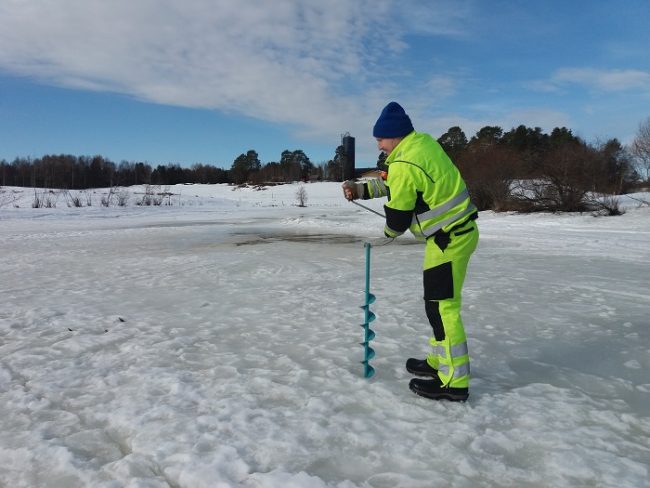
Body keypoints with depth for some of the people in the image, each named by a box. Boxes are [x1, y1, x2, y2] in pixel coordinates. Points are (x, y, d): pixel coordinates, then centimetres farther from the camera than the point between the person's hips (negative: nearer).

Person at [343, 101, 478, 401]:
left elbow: (398, 216, -12)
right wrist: (359, 189, 11)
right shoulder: (422, 142, 8)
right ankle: (438, 361, 32)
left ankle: (453, 382, 3)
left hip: (449, 239, -10)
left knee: (442, 306, -5)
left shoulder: (404, 164, -21)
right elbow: (390, 182, 18)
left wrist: (388, 233, 10)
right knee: (439, 302, 19)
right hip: (461, 230, 10)